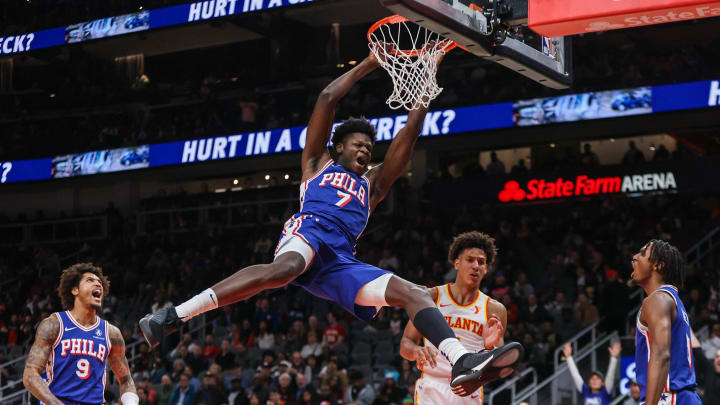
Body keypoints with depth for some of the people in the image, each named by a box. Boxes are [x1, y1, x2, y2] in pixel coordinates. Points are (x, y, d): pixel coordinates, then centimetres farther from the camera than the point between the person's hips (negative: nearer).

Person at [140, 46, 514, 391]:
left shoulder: (372, 184, 38)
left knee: (415, 294, -13)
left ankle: (461, 361, -31)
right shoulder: (318, 163, 30)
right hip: (309, 234, -5)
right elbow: (327, 98, 23)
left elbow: (409, 134, 30)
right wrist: (369, 63, 27)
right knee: (286, 267, -40)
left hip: (342, 263, 5)